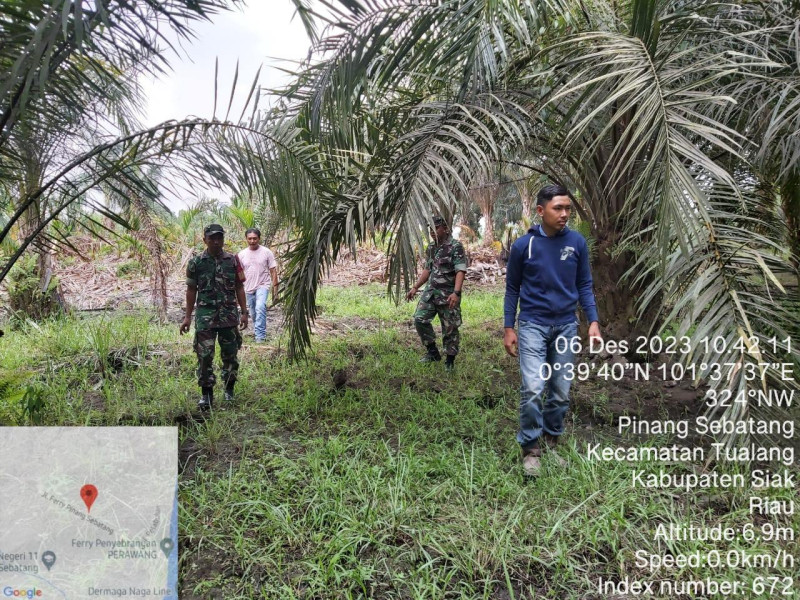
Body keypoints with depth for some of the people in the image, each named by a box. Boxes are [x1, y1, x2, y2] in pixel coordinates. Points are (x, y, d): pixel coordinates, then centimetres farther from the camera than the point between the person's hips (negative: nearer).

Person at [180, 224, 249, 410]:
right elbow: (191, 290, 6)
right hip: (205, 315, -1)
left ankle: (229, 390, 24)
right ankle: (206, 394, 8)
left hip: (229, 314, 1)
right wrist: (187, 317, 3)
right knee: (204, 356, -3)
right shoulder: (196, 262, 1)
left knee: (230, 354, 9)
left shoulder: (233, 260, 4)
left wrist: (244, 312, 2)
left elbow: (239, 287, 7)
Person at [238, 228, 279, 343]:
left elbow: (273, 271, -1)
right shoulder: (242, 254, 4)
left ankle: (260, 335, -23)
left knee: (260, 308, -25)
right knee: (254, 314, 12)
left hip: (262, 286, -4)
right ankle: (261, 333, 30)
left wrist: (275, 287, -4)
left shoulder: (266, 252, -3)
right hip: (248, 288, 4)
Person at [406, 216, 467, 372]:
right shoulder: (430, 248, 11)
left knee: (450, 328, 2)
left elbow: (460, 271, -20)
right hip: (431, 291, 7)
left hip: (448, 295, -7)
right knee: (420, 319, -2)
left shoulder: (456, 246, -12)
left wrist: (456, 292, -31)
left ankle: (450, 361, 16)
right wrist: (415, 287, 16)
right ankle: (433, 352, 14)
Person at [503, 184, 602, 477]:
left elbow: (584, 285, 7)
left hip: (566, 326, 3)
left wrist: (593, 322, -2)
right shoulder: (523, 245, -5)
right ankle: (530, 449, 5)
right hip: (532, 325, -2)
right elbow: (512, 288, 4)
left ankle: (550, 443, 25)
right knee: (533, 390, -11)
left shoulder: (577, 242, 0)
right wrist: (508, 328, 0)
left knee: (561, 392, 8)